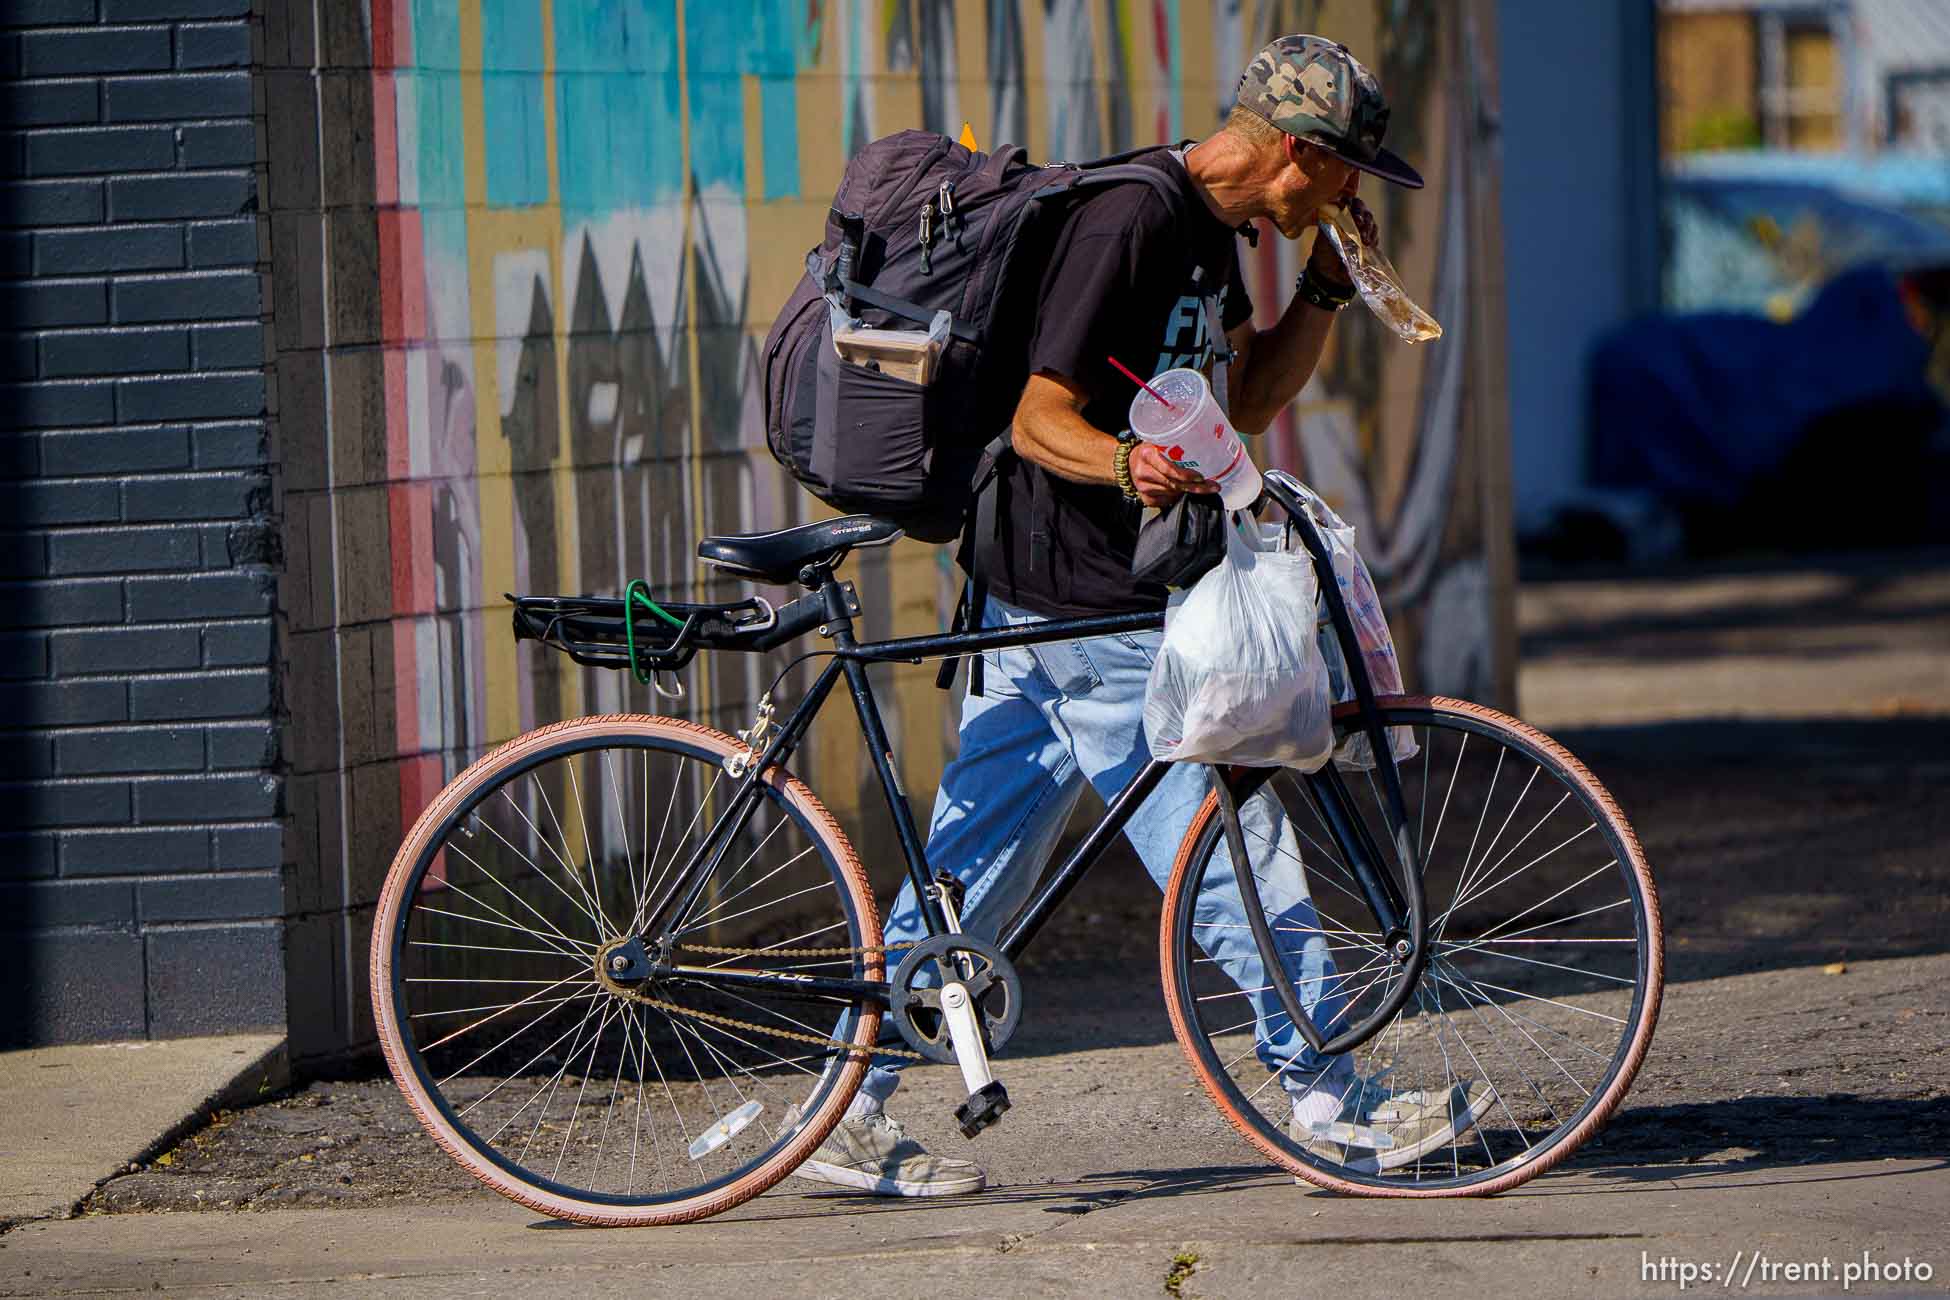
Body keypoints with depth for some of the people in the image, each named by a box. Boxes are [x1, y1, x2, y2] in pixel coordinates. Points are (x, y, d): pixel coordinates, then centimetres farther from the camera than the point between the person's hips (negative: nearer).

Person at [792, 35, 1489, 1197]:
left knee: (973, 870, 10)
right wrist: (1126, 467, -39)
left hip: (1042, 609, 10)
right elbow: (1040, 419, -20)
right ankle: (1329, 1101, 7)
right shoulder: (1130, 224, -19)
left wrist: (1329, 287, 8)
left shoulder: (1209, 230, 12)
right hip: (1099, 619, -10)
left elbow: (1246, 403, 19)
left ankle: (851, 1114, 12)